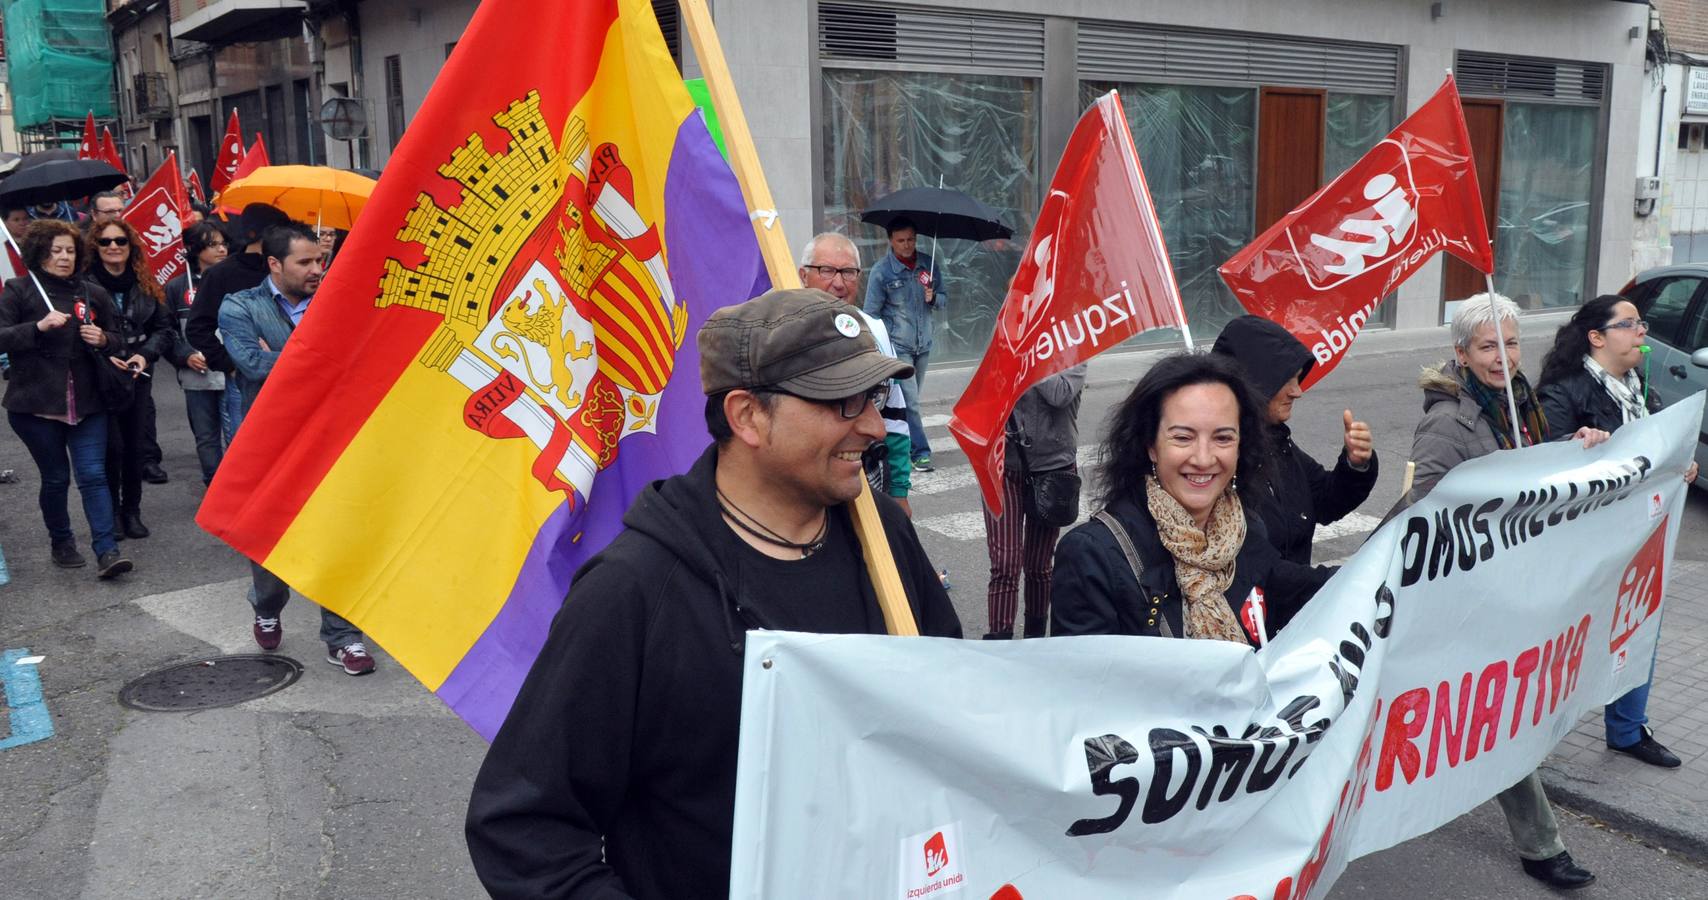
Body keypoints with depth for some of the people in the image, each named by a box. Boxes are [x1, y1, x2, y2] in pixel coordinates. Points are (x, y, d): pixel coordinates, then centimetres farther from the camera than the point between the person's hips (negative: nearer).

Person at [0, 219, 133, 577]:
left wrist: (103, 339, -6)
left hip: (87, 402, 2)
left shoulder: (93, 294, 9)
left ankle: (107, 550, -9)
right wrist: (39, 326, -23)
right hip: (36, 404, -2)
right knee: (55, 478, 8)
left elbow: (118, 340, 16)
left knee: (93, 475, -6)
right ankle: (61, 543, 26)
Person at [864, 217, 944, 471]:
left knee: (910, 401, 12)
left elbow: (944, 302, 13)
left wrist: (933, 298, -11)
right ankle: (920, 452, -4)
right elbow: (872, 313, -4)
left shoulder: (928, 265, 6)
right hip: (897, 346, -5)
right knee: (909, 401, -9)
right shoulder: (881, 271, -7)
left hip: (923, 345, 5)